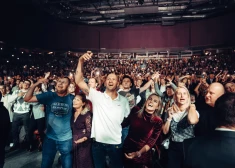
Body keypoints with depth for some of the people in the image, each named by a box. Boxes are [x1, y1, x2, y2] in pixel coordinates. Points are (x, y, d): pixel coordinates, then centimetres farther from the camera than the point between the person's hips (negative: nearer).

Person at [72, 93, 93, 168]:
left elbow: (89, 132, -14)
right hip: (73, 145, 6)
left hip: (83, 145, -5)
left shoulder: (87, 114, -12)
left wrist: (82, 139, -28)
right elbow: (71, 129, 13)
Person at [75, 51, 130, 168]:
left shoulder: (124, 100, 1)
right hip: (98, 143, 0)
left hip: (116, 144, 1)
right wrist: (81, 61, -24)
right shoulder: (97, 96, -6)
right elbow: (79, 81, -14)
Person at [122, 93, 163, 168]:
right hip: (127, 149, 2)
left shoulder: (158, 121, -10)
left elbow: (152, 141, -9)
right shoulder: (135, 111, -7)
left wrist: (138, 153, -17)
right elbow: (123, 123, 2)